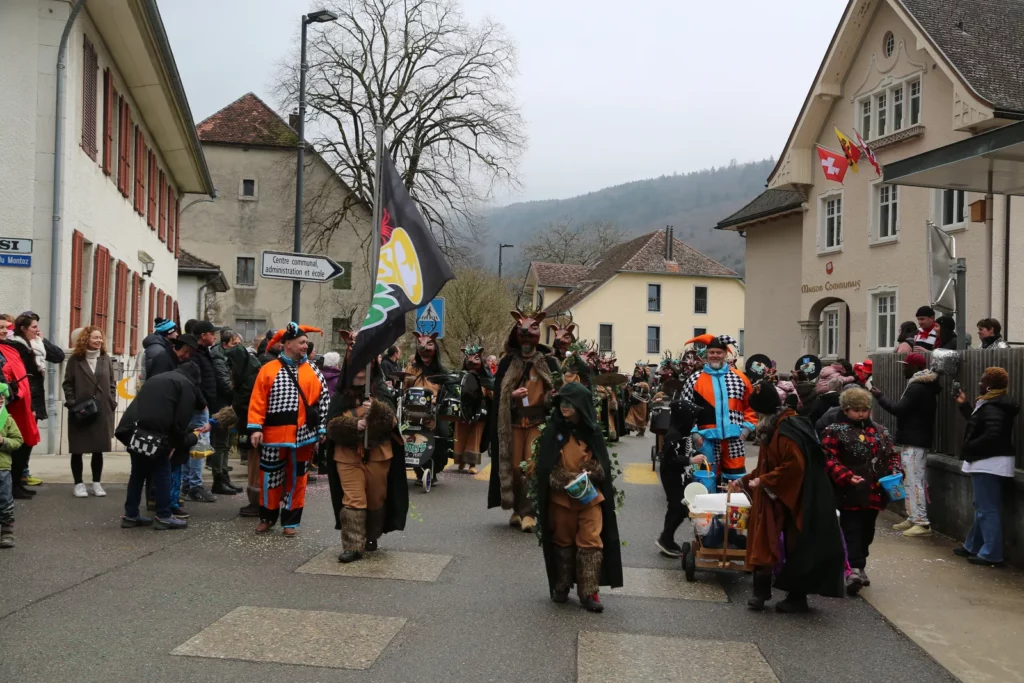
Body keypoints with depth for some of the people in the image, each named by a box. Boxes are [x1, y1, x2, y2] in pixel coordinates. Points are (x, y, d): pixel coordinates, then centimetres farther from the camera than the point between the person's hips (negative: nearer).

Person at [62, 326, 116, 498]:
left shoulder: (105, 359, 7)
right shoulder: (75, 359, -1)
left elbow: (112, 383, 10)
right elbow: (67, 384, -1)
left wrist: (112, 403, 1)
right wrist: (72, 403, -10)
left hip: (102, 411, 3)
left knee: (98, 449, 7)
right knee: (78, 449, 3)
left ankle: (96, 483, 16)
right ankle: (78, 484, 11)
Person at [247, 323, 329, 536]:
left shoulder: (312, 372, 6)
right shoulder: (269, 370, -1)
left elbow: (324, 400, 7)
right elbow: (258, 401, -3)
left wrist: (321, 429, 3)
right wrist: (255, 427, -11)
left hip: (302, 435, 2)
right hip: (274, 435, -2)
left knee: (296, 478, 9)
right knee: (271, 477, 9)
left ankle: (291, 521, 20)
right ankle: (267, 518, 25)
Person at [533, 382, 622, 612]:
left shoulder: (593, 432, -1)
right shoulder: (552, 430, -2)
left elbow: (602, 464, 4)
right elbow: (544, 464, -3)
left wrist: (588, 475, -15)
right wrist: (564, 481, -16)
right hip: (560, 497, 1)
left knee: (591, 542, -5)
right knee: (562, 541, 12)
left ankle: (589, 592, 2)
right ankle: (561, 587, 25)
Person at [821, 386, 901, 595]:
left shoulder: (879, 431, 15)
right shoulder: (835, 432, -4)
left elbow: (892, 454, 18)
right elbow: (829, 460, -11)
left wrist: (894, 472, -2)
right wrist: (846, 476, -23)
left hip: (874, 493, 6)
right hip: (850, 494, -6)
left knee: (867, 531, 15)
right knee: (852, 531, -9)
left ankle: (857, 567, 28)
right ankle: (855, 569, -15)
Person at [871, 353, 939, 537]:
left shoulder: (917, 388, -17)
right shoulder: (923, 386, 17)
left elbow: (898, 409, -21)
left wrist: (879, 396, -10)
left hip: (913, 441, -11)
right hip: (917, 439, 11)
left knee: (914, 481, -10)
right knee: (913, 480, 13)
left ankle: (922, 523, -10)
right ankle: (913, 519, 18)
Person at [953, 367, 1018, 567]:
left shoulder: (993, 408, -20)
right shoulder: (991, 404, 13)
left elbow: (992, 436, -30)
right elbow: (977, 423, 21)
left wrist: (967, 448, -18)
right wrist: (964, 405, 24)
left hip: (990, 463, -11)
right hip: (987, 463, 11)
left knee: (987, 510, -7)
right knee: (982, 508, 18)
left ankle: (991, 555, -3)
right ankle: (972, 546, 28)